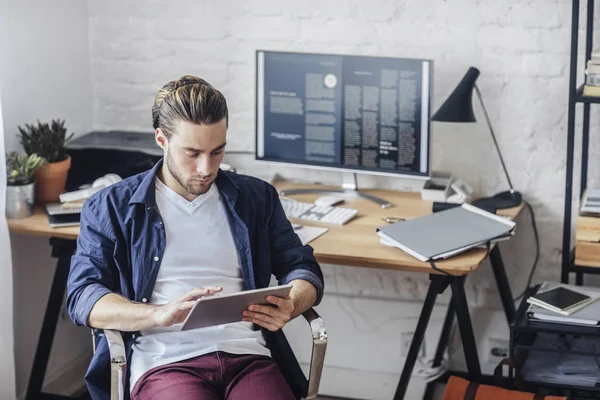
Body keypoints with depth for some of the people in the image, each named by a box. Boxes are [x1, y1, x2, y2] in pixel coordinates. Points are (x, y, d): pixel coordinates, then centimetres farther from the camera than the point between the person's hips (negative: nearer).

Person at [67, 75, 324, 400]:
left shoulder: (256, 198, 20)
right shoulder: (110, 208, 12)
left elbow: (303, 269, 19)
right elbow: (82, 297, 2)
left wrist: (290, 306, -7)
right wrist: (161, 314, -17)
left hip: (245, 352, 3)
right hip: (164, 361, -3)